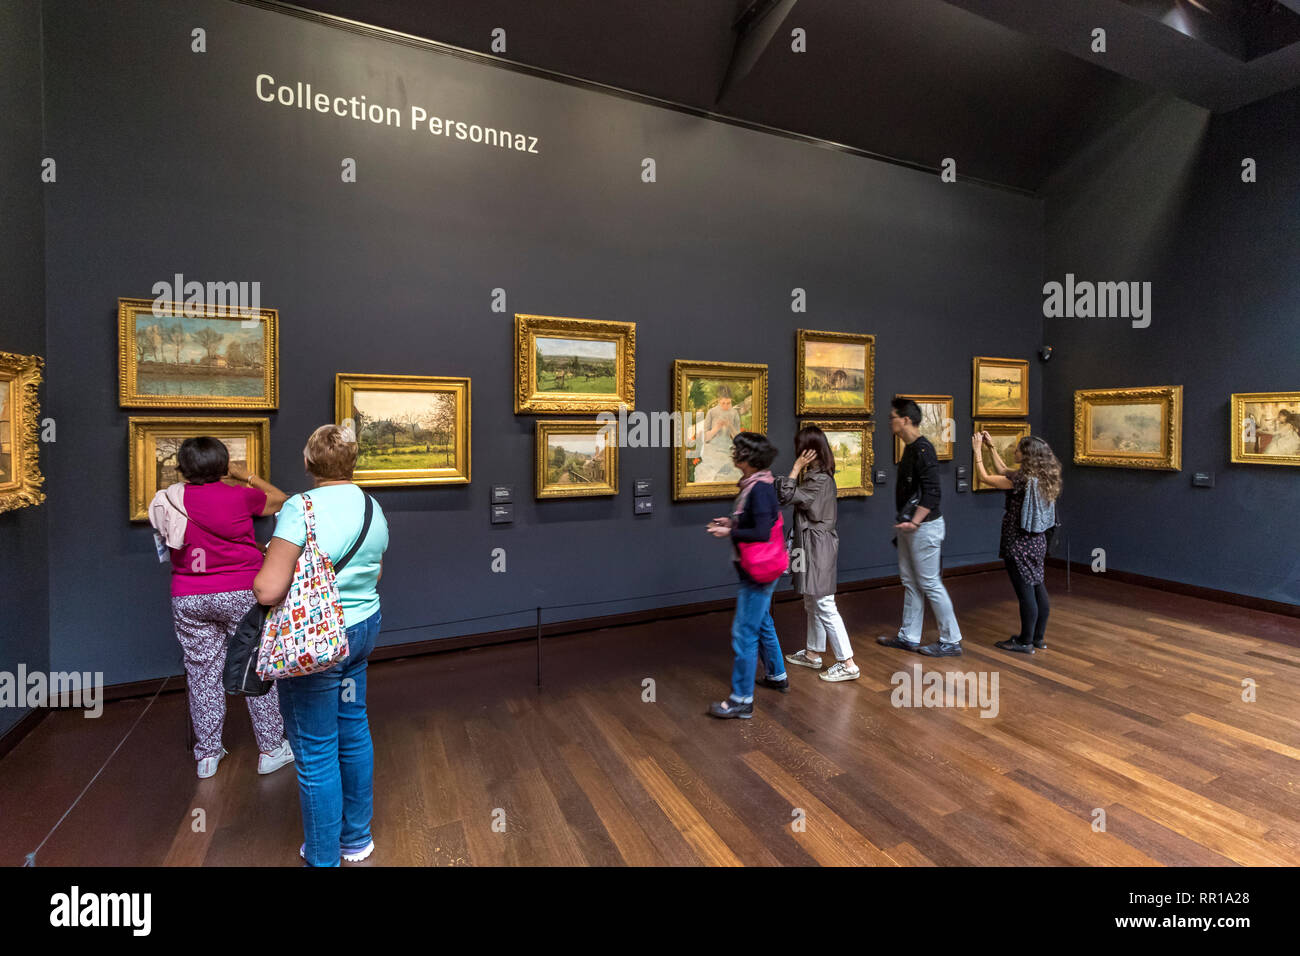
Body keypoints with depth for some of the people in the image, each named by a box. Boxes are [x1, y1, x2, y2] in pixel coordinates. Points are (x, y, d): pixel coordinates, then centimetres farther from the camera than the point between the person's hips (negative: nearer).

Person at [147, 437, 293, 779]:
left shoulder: (168, 501, 1)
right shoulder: (237, 496, -11)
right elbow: (278, 498, 7)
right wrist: (245, 475, 15)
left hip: (188, 599, 4)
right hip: (240, 595, -3)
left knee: (202, 674, 14)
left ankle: (207, 754, 24)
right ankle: (271, 749, 16)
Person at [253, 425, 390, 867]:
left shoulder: (300, 508, -20)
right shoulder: (373, 509, 3)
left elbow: (269, 589, -25)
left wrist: (259, 576, -4)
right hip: (363, 628, 7)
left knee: (315, 751, 9)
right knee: (353, 730, 21)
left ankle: (323, 857, 28)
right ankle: (357, 838, 39)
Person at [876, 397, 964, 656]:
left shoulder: (923, 450, -17)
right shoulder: (910, 448, 13)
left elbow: (931, 492, -23)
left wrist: (915, 522, -26)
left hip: (924, 526, -10)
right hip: (908, 526, 10)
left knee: (930, 584, -2)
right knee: (910, 581, 15)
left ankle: (951, 641, 11)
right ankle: (909, 637, 25)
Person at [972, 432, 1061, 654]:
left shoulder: (1023, 480, -21)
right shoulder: (1040, 477, 6)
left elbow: (985, 477, -14)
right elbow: (1003, 471, 19)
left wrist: (977, 450, -5)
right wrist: (991, 447, 20)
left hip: (1019, 544, -9)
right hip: (1037, 542, 9)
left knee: (1025, 592, 0)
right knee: (1038, 588, 16)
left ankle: (1026, 642, 11)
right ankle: (1038, 637, 28)